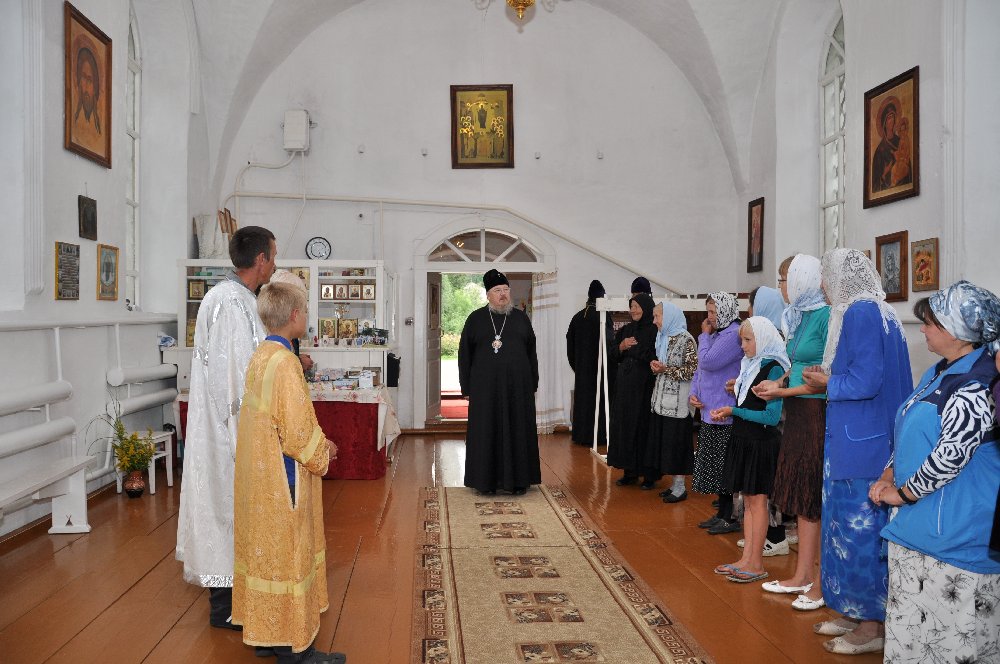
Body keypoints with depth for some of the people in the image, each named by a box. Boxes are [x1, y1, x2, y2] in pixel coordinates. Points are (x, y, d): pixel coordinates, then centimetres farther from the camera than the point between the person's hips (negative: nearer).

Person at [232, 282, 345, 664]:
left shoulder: (260, 356, 7)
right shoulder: (285, 363, -21)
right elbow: (297, 430, -22)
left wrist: (316, 442, 13)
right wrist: (322, 453, -4)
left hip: (259, 475, 9)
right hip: (281, 478, -9)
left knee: (266, 548, 17)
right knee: (286, 552, 0)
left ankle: (265, 632, 29)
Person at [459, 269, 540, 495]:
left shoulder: (521, 318, 7)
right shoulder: (476, 319, 3)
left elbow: (531, 353, 9)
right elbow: (464, 354, 3)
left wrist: (533, 384, 3)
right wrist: (466, 388, -2)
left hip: (517, 386, 1)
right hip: (485, 387, -1)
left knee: (517, 430, 5)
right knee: (487, 432, 3)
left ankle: (518, 479, 14)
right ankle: (487, 479, 12)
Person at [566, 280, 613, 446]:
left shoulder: (578, 316, 3)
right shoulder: (602, 316, -15)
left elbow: (570, 342, 8)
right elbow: (608, 342, -16)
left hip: (581, 366, 6)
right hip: (598, 366, -5)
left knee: (582, 396, 13)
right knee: (598, 398, 2)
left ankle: (580, 434, 19)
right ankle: (597, 435, 6)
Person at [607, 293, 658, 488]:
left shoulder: (654, 331, -8)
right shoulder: (626, 330, 13)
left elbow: (656, 357, -17)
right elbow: (613, 354, 14)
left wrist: (632, 347, -13)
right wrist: (622, 346, -4)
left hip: (645, 386, -7)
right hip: (625, 385, 7)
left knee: (644, 426, -4)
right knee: (624, 425, 7)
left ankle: (649, 474, 6)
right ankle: (630, 471, 16)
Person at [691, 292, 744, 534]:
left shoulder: (733, 334, -14)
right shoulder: (716, 334, 17)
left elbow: (707, 362, -21)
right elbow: (701, 369, 22)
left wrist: (705, 336, -6)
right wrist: (694, 392, 7)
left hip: (725, 414, -10)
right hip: (709, 412, 10)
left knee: (725, 466, -3)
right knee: (715, 466, 14)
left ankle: (730, 517, 6)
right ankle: (722, 513, 24)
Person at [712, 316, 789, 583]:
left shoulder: (773, 368, -15)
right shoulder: (750, 364, 10)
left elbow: (772, 416, -19)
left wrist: (733, 411, -14)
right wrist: (727, 412, -1)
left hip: (762, 442, -8)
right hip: (744, 440, 8)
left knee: (757, 500, -1)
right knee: (748, 500, 11)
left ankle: (756, 564, 7)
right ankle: (746, 558, 19)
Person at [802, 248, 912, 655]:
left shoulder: (860, 312, -16)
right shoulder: (879, 312, 14)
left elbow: (866, 381, -23)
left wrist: (827, 383, -6)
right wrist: (831, 377, 11)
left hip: (860, 443, -10)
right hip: (862, 439, 10)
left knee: (860, 529, 0)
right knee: (852, 526, 16)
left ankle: (872, 627, 11)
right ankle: (857, 612, 27)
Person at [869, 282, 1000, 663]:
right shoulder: (939, 373, 12)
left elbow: (950, 456, -22)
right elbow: (909, 435, 19)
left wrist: (901, 493, -11)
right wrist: (887, 477, 6)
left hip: (954, 536, -10)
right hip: (916, 526, 10)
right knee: (909, 633, 18)